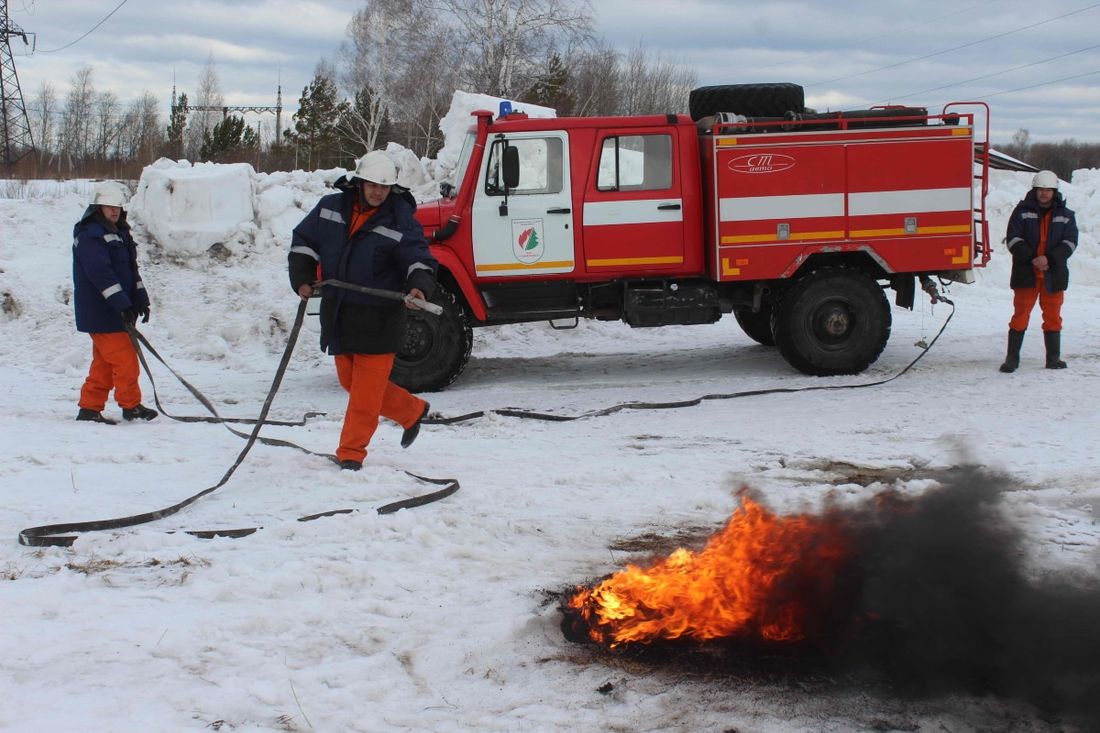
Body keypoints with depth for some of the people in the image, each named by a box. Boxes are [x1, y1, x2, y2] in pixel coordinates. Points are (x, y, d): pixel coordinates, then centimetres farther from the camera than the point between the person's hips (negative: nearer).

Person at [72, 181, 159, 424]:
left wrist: (141, 300, 9)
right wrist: (122, 304, -27)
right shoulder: (89, 236, -14)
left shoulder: (120, 233, 17)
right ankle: (131, 405, 4)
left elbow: (131, 270, 19)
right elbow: (101, 274, -23)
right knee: (125, 358, -7)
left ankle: (90, 408, 17)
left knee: (105, 363, 11)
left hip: (119, 311, 9)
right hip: (100, 313, -9)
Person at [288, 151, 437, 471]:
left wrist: (419, 286, -35)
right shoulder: (331, 207, 3)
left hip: (379, 320, -6)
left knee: (366, 392, -5)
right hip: (337, 313, 6)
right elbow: (303, 241, 15)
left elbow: (419, 260, -15)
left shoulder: (401, 220, -10)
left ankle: (351, 454, 6)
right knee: (351, 382, 18)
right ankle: (412, 411, 35)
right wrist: (302, 279, 4)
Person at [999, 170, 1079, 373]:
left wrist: (1049, 258, -16)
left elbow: (1070, 242, -1)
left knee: (1053, 316, 8)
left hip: (1054, 275, 2)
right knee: (1020, 316, -1)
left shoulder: (1066, 215, 8)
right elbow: (1013, 239, -5)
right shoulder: (1022, 211, 3)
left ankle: (1053, 358, 17)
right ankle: (1012, 358, 3)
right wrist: (1032, 259, -17)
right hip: (1025, 274, -2)